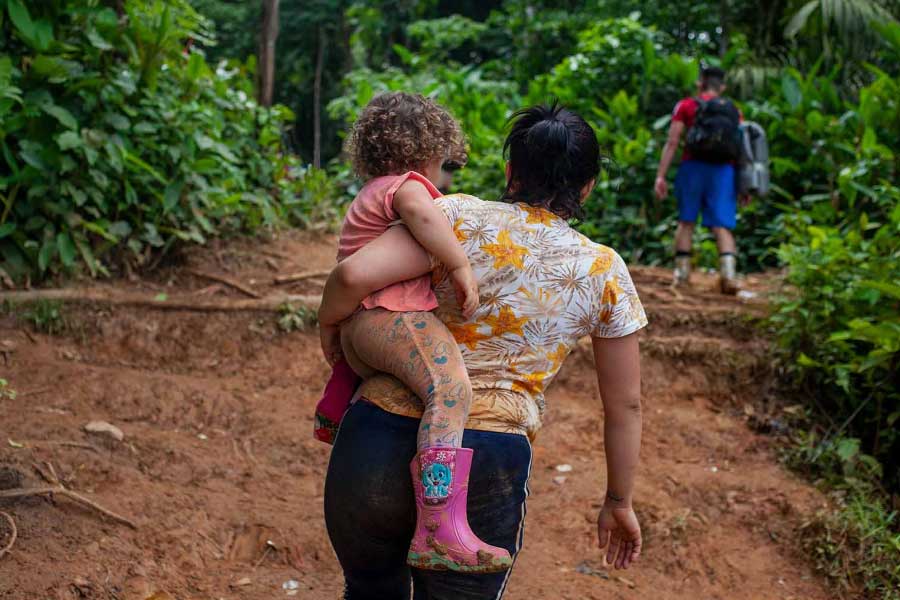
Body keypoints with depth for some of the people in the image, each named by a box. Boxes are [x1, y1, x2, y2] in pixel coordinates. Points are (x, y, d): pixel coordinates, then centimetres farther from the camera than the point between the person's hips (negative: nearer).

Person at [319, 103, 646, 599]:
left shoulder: (462, 216, 0)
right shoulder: (605, 272, 6)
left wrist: (331, 330, 8)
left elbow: (354, 275, -14)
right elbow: (625, 405, 12)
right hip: (489, 468, 0)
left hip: (379, 437, 1)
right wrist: (619, 501, 24)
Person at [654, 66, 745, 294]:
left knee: (686, 220, 11)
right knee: (722, 225, -1)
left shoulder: (686, 106, 9)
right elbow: (742, 149, 9)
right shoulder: (734, 111, 17)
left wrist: (661, 176, -2)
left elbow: (672, 143, 0)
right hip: (724, 170, 1)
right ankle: (729, 273, -19)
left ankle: (682, 271, 6)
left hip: (694, 166, -1)